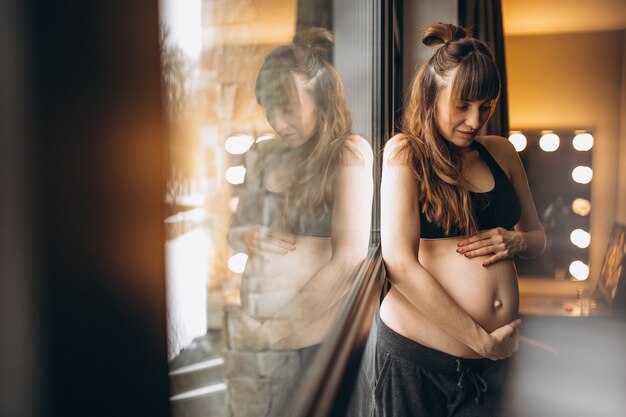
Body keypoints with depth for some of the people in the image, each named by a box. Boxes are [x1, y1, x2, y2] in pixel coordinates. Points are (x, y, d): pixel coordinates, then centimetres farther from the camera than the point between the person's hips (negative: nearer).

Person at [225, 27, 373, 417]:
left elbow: (349, 258, -16)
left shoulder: (349, 152, -8)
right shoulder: (265, 154, 7)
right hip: (256, 324, 5)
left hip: (314, 332, -4)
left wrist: (277, 330, -12)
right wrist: (248, 237, -7)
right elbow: (236, 227, 18)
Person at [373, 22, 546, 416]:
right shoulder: (405, 151, -8)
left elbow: (539, 238, 18)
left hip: (494, 356, 5)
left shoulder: (501, 152, 7)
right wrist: (481, 339, -14)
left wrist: (517, 241, -6)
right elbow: (401, 264, -17)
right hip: (417, 353, -4)